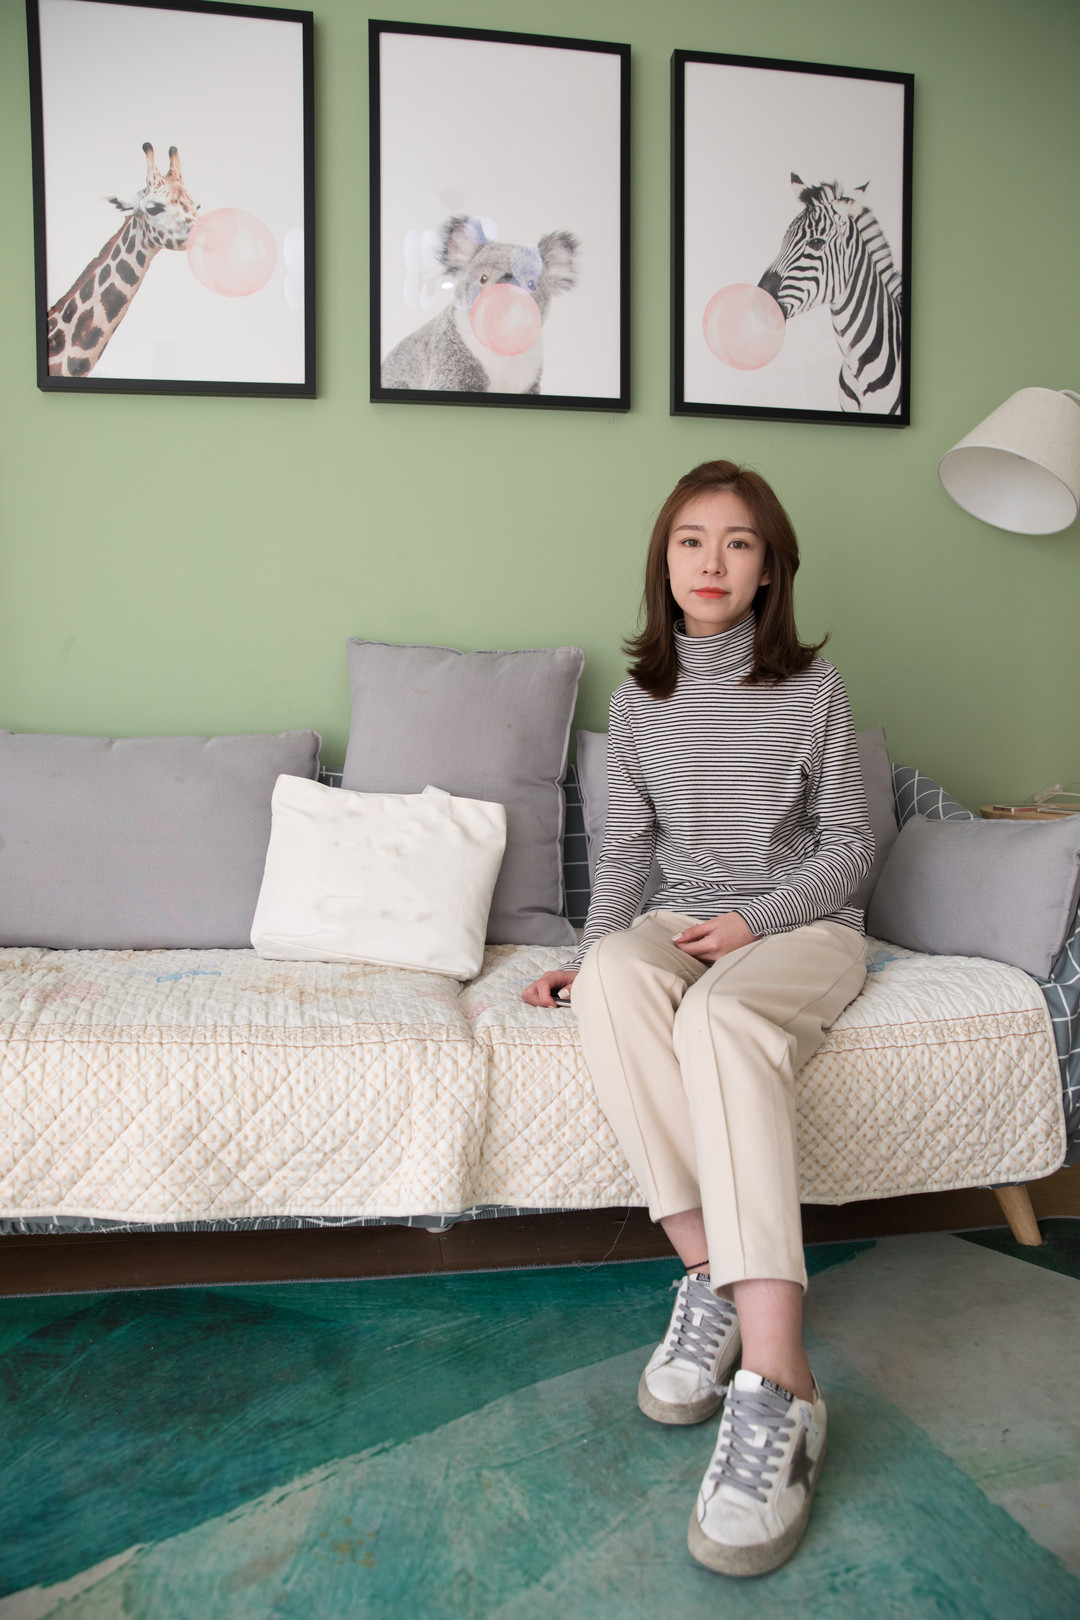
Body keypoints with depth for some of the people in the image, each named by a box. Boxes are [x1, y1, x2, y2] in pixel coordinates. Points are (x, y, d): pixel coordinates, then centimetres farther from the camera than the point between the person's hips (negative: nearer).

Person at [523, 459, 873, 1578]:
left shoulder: (812, 687, 0)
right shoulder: (640, 698, 9)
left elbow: (847, 843, 1)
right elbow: (625, 848, 11)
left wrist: (757, 920, -14)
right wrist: (590, 952, -4)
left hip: (802, 927, -3)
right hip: (683, 920, 3)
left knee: (723, 1015, -38)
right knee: (614, 980, -34)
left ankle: (775, 1383, -42)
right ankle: (712, 1274, -28)